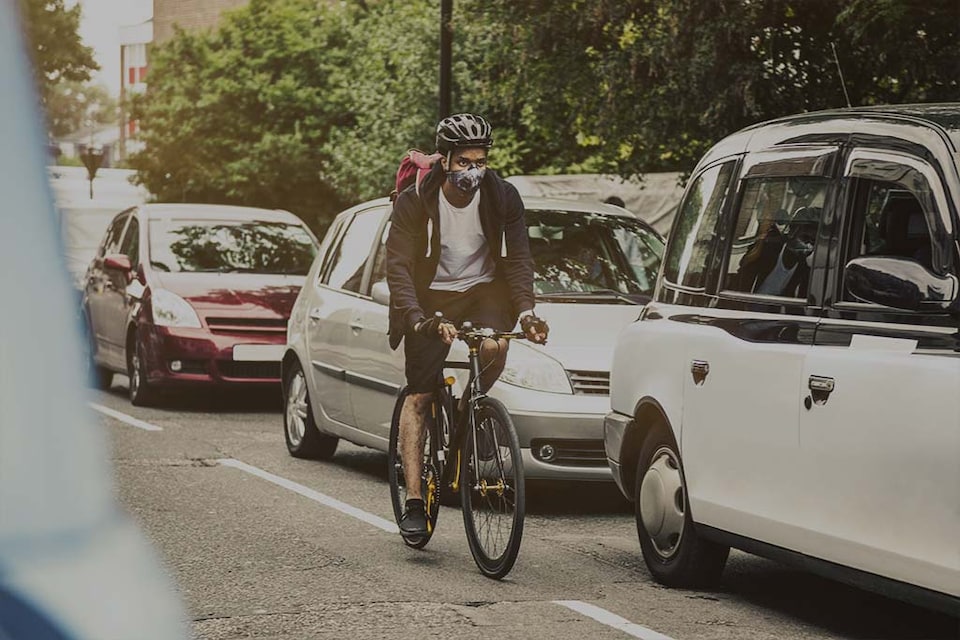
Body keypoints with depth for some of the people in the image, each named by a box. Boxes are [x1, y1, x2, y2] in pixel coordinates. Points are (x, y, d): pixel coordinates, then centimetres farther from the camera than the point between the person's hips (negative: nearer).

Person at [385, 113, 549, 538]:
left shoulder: (503, 198, -9)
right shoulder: (414, 202, -15)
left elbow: (518, 259, -8)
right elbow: (398, 266, -18)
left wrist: (525, 311, -24)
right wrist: (416, 319, -33)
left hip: (483, 290, 1)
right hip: (431, 298, -1)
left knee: (495, 346, -31)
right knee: (419, 395, -9)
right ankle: (413, 499, -8)